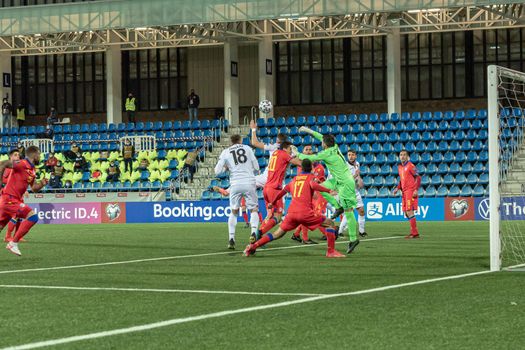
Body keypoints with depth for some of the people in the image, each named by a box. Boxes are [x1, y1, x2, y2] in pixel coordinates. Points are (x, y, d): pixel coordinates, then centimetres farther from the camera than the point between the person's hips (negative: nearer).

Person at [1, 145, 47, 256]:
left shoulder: (32, 170, 15)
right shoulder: (22, 164, -13)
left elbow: (34, 188, 23)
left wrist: (42, 184, 2)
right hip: (9, 198, -10)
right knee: (33, 216, -16)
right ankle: (13, 243, -13)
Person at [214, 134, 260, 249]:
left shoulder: (225, 152, 8)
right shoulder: (247, 148, 9)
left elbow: (217, 171, 3)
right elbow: (256, 167, 9)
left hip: (235, 184, 1)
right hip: (249, 183, -1)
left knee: (234, 212, 16)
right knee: (254, 209, 10)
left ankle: (231, 238, 5)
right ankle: (254, 232, -14)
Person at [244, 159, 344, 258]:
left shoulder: (294, 179, 23)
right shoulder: (311, 177, 8)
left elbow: (282, 191, 31)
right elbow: (313, 185, -16)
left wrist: (273, 203, 44)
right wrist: (328, 190, -20)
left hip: (291, 212, 5)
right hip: (305, 212, -5)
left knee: (277, 234, 18)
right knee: (330, 223, 6)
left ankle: (253, 246, 8)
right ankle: (331, 251, -4)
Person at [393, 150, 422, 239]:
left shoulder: (410, 166, -8)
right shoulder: (400, 167, 15)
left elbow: (418, 177, -10)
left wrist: (416, 190, -18)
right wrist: (397, 188, 14)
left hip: (410, 191, -8)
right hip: (404, 192, 8)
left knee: (409, 211, -12)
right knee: (406, 213, 8)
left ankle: (414, 233, -9)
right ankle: (413, 232, 15)